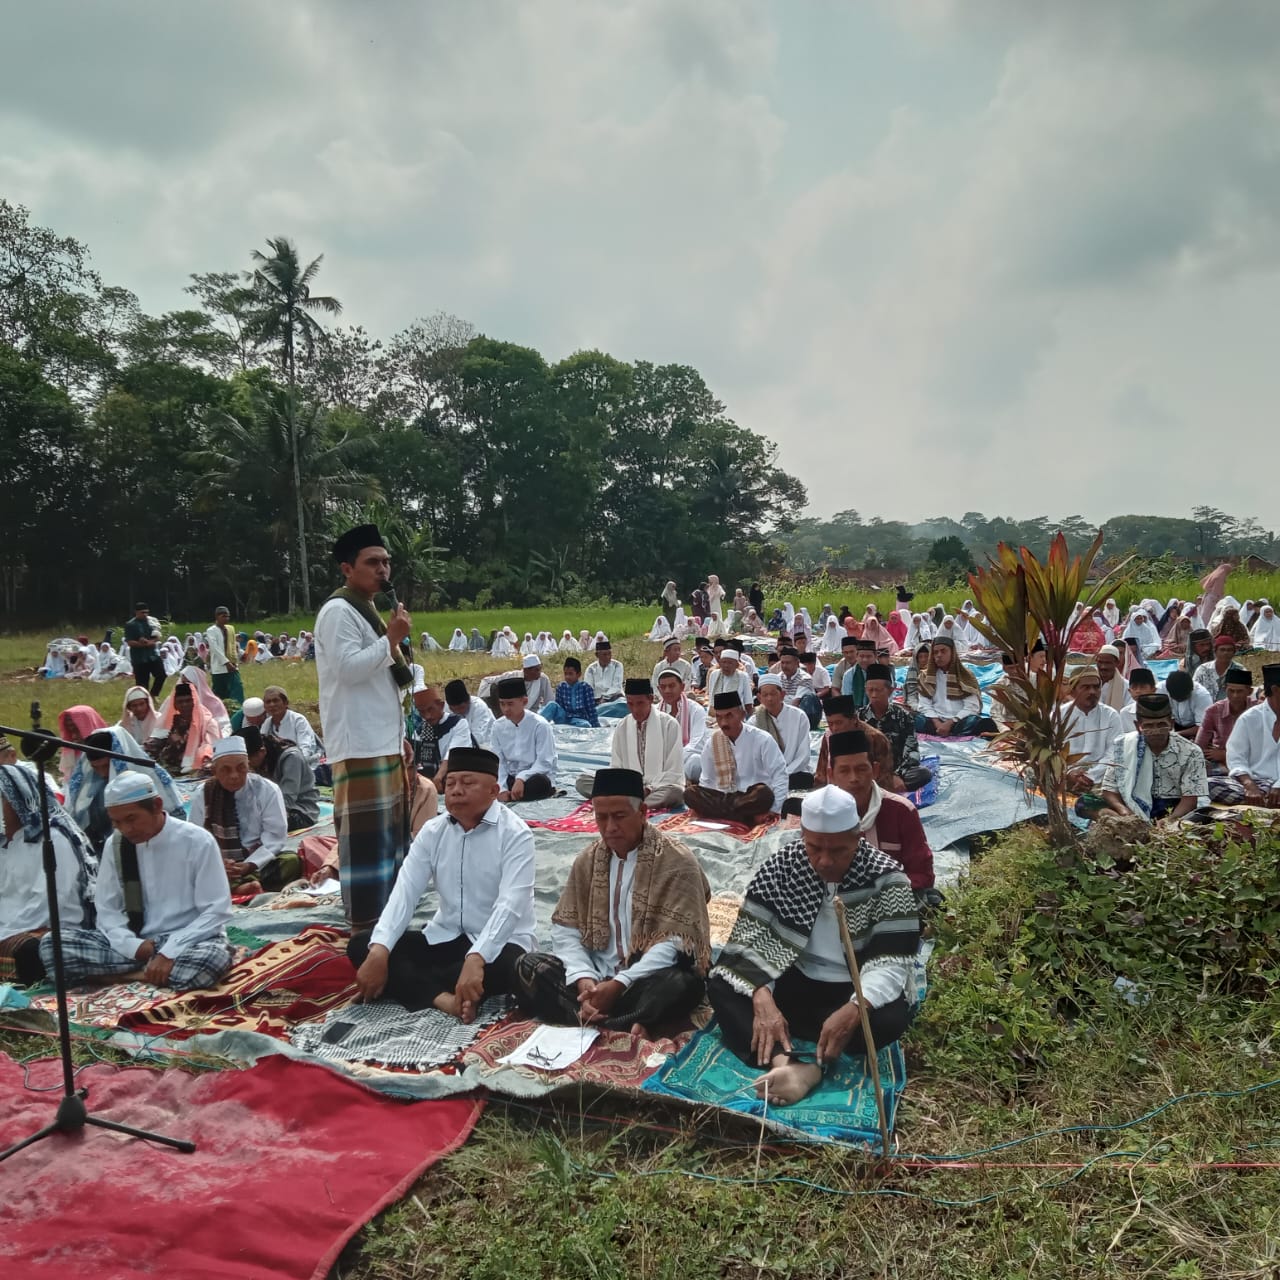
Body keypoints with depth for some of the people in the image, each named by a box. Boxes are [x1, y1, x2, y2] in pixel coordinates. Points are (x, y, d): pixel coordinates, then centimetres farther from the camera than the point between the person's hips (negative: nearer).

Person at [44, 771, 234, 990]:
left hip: (188, 941, -4)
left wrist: (169, 953, -22)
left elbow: (216, 911, -12)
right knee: (51, 944, -15)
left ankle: (130, 973, -16)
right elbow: (107, 909, 6)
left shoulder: (197, 841, -12)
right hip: (137, 942, 4)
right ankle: (149, 969, -17)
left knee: (213, 958, -39)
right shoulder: (115, 845, 3)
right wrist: (133, 946, -13)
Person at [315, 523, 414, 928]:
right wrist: (391, 638, -15)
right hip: (359, 742, -10)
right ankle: (365, 919, -1)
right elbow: (349, 668, -23)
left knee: (389, 825, 15)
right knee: (366, 829, -8)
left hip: (383, 738, 10)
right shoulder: (338, 611, -10)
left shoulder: (366, 610, 20)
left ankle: (386, 908, 26)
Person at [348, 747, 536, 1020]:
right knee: (360, 945, -10)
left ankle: (409, 983, -20)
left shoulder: (515, 834, -14)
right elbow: (404, 893, -9)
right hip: (445, 937, 5)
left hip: (500, 943, -5)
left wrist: (476, 959, -41)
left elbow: (510, 905, -26)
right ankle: (442, 997, -29)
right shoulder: (433, 831, 1)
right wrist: (379, 950, -26)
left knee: (511, 968, -39)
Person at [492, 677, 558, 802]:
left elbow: (544, 763, -18)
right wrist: (502, 789, -18)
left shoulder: (540, 725, -16)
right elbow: (499, 762, -4)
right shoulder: (498, 726, -2)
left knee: (539, 782, -39)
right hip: (511, 778, 4)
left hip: (535, 778, -3)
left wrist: (521, 778, -31)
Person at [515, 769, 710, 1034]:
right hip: (596, 976, 5)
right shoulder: (587, 860, 6)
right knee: (527, 968, -17)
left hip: (648, 980, -5)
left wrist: (620, 984, -24)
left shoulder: (677, 863, -10)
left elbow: (675, 944, -16)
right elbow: (565, 928, 4)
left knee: (682, 985, -36)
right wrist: (583, 978, -16)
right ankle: (621, 1028, -29)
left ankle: (593, 1024, -27)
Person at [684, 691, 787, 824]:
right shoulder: (712, 742, 3)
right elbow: (707, 780, 12)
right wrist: (703, 804, -2)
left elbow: (779, 774, -8)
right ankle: (745, 819, -29)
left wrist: (774, 810, -16)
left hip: (753, 798, -4)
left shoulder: (761, 739, -8)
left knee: (764, 793, -38)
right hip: (723, 798, 4)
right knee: (690, 793, -22)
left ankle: (719, 814, -23)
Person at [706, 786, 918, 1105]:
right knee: (721, 985, -22)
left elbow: (892, 962, -21)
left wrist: (853, 1011, -40)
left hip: (855, 992, -2)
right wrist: (763, 999, -31)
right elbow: (751, 936, -13)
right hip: (795, 980, 3)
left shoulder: (887, 879, -15)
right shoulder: (784, 863, -9)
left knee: (892, 1017, -34)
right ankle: (787, 1062, -41)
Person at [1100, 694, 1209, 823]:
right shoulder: (1123, 746, 0)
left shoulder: (1190, 753, -1)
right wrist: (1123, 810, -19)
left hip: (1174, 811, 0)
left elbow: (1190, 798, -6)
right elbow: (1110, 789, 3)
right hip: (1135, 809, 0)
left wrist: (1170, 820, -25)